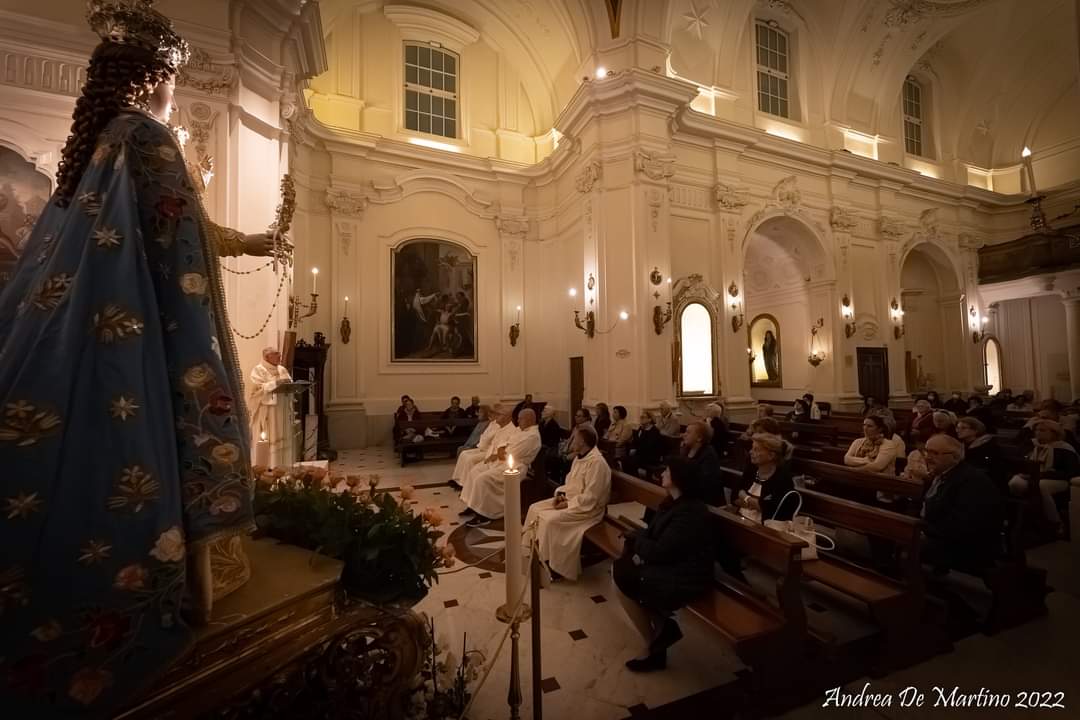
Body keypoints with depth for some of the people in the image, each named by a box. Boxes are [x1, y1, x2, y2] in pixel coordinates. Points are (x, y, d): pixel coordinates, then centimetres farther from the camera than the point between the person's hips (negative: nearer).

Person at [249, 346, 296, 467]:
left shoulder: (282, 370, 15)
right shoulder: (258, 370, -4)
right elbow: (259, 388, -16)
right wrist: (276, 383, -23)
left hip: (282, 413, 6)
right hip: (266, 413, -6)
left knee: (284, 440, 7)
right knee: (268, 442, -5)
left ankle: (283, 467, 13)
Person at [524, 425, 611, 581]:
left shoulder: (596, 462, -23)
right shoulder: (579, 457, 7)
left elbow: (589, 498, -25)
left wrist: (567, 504, -19)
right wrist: (560, 493, 0)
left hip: (587, 508, -10)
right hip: (570, 500, 10)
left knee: (549, 520, -25)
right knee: (535, 509, 0)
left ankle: (551, 564, -7)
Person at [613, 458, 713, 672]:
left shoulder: (690, 512, -25)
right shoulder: (674, 502, 6)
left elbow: (660, 552, -25)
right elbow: (653, 534, 11)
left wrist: (637, 540, -7)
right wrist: (637, 539, -10)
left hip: (683, 579, -9)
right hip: (671, 565, 9)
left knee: (621, 579, -8)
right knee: (619, 569, -1)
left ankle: (655, 648, 10)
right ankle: (662, 625, 9)